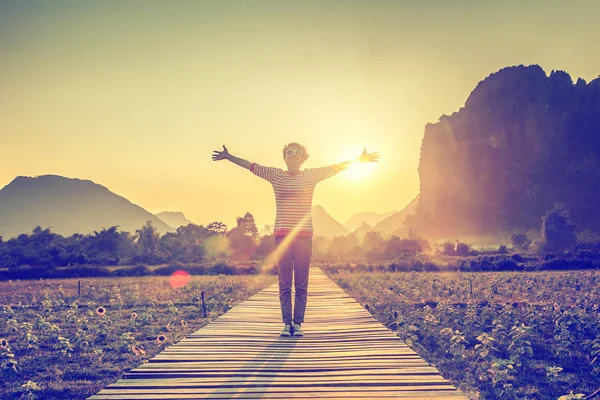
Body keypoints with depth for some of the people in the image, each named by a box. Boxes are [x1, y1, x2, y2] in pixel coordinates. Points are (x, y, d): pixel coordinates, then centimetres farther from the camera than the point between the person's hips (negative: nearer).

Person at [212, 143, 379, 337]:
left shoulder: (311, 175, 6)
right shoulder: (275, 175, 7)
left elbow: (334, 168, 4)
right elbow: (251, 166, 10)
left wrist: (358, 160, -2)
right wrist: (228, 157, 9)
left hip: (304, 236, 0)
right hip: (282, 235, 1)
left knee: (301, 284, 1)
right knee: (284, 283, 1)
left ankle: (298, 324, 6)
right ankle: (287, 323, 7)